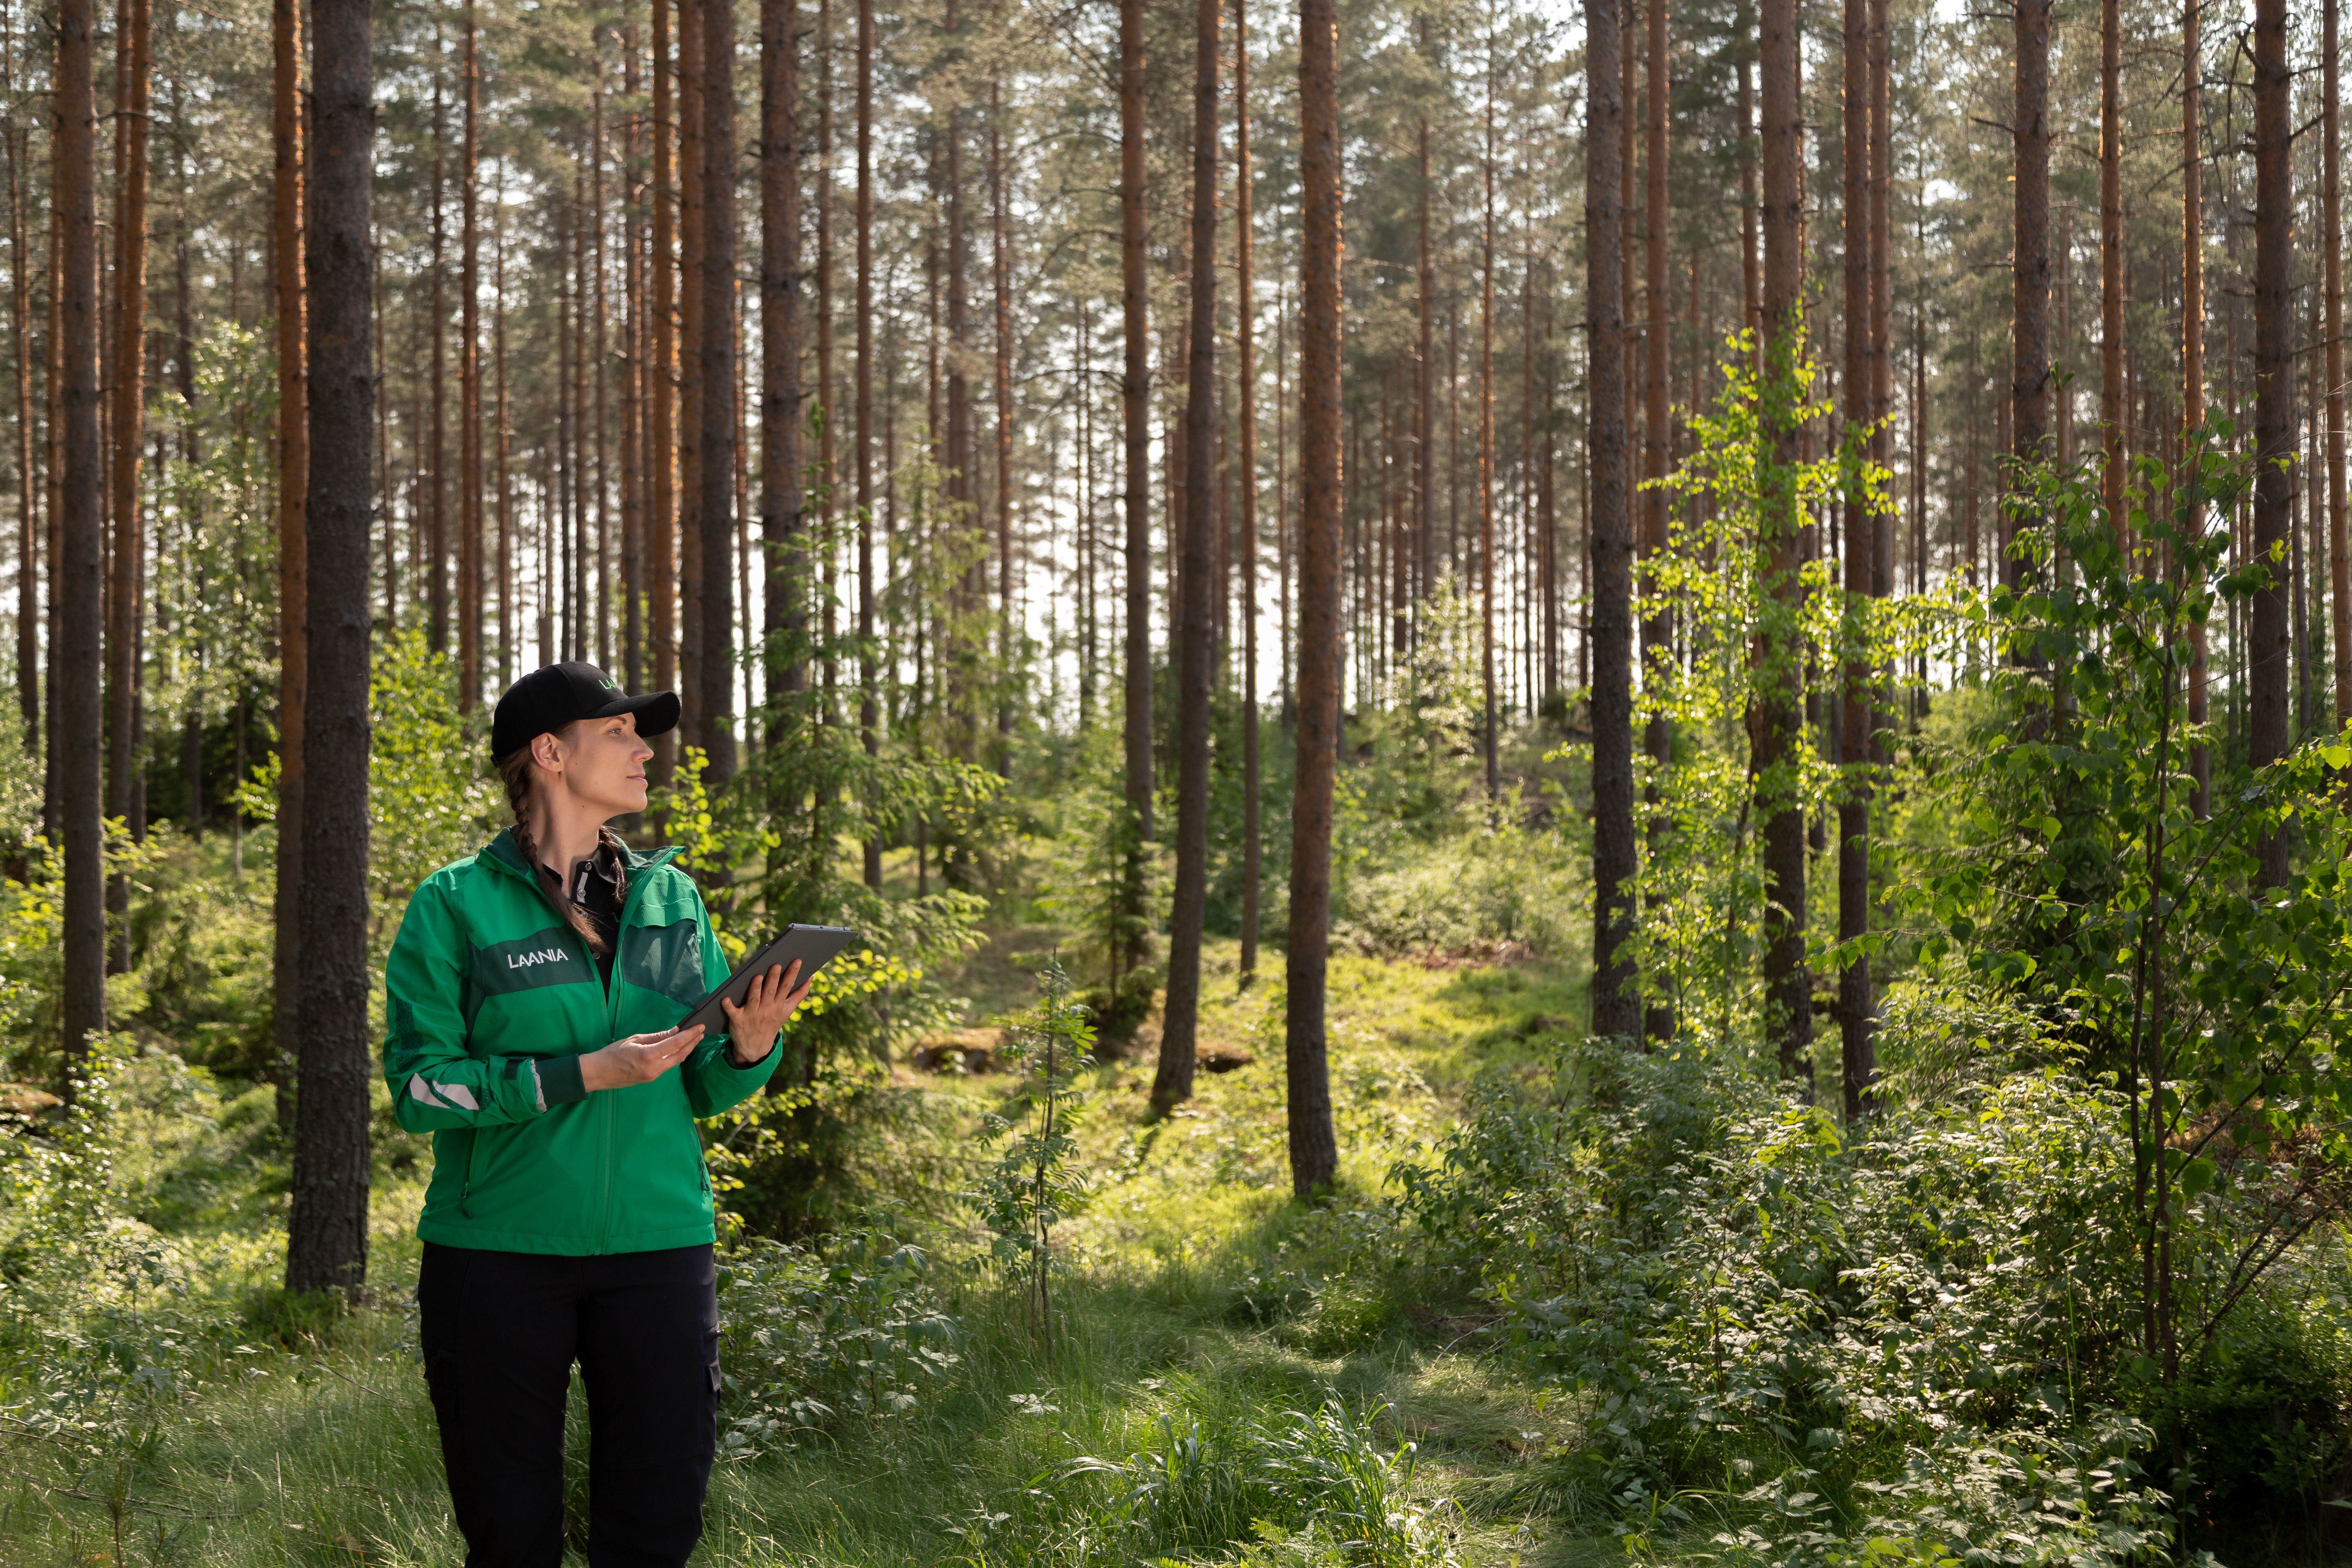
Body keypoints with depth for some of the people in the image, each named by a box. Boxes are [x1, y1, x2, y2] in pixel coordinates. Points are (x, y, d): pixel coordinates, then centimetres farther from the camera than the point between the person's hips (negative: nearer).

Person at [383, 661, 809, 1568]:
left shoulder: (670, 899, 10)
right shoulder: (457, 905, -1)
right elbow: (419, 1086, -8)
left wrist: (749, 1049, -8)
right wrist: (581, 1076, -17)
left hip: (655, 1250, 3)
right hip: (498, 1255, -3)